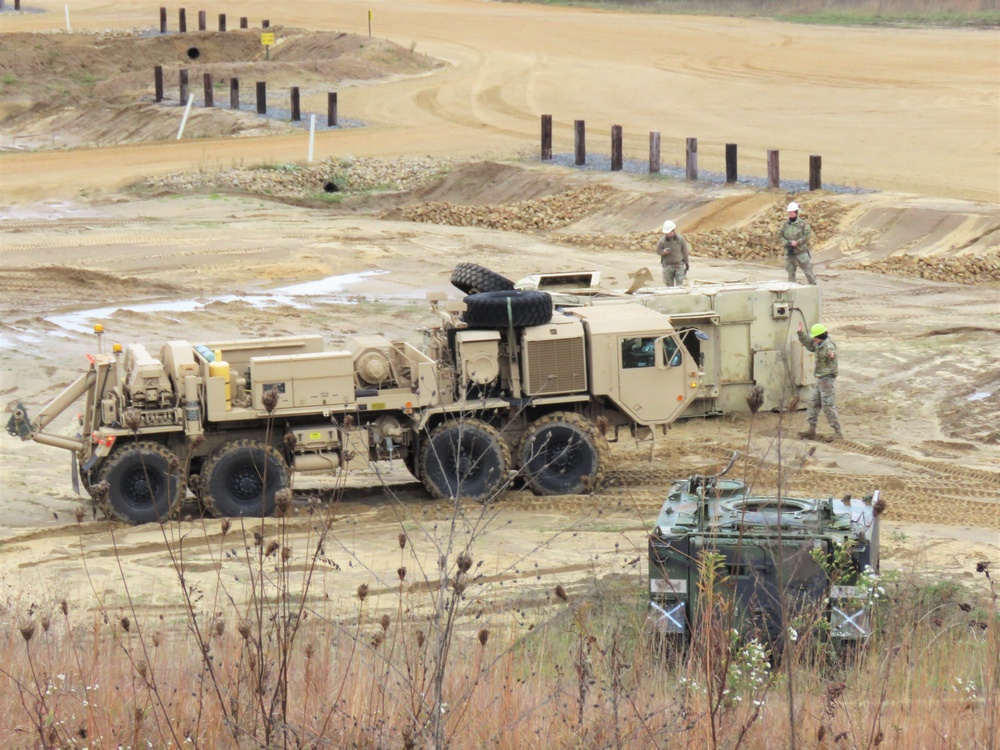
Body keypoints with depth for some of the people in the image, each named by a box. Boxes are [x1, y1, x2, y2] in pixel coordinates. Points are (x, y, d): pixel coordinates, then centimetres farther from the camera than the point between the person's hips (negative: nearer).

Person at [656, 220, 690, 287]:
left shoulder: (680, 239, -6)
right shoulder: (662, 240, -7)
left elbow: (685, 251, 3)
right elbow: (658, 251, 3)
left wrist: (687, 263, 7)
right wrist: (664, 252, -20)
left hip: (679, 265, 0)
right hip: (668, 265, 0)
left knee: (679, 285, -4)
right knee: (669, 285, 1)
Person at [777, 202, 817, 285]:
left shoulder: (802, 224, -4)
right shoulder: (785, 224, 6)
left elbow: (808, 235, -8)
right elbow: (780, 235, 8)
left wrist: (797, 242, -17)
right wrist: (786, 243, -10)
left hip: (801, 251, -3)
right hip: (789, 252, 4)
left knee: (808, 270, -3)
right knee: (791, 272, 6)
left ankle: (814, 286, 5)